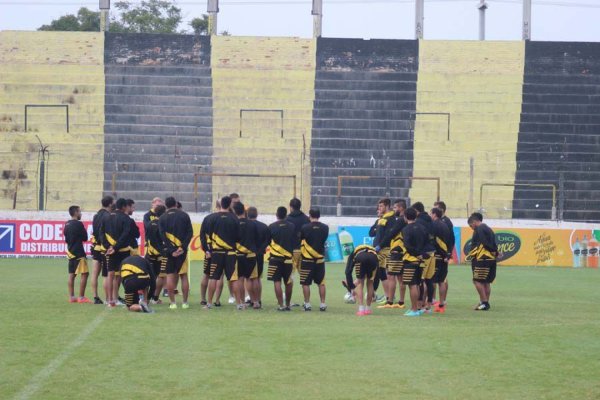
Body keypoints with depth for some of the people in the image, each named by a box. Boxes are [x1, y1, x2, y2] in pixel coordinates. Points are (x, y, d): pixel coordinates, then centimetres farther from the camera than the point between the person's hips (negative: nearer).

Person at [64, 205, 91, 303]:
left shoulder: (67, 224, 11)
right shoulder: (78, 224, -14)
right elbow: (85, 238, -7)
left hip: (70, 252, 9)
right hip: (79, 253, -9)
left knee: (72, 274, 10)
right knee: (84, 274, -6)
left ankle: (71, 297, 11)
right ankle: (81, 297, -9)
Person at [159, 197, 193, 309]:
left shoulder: (162, 218, 2)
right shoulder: (184, 215, 3)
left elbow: (162, 236, -6)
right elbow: (190, 233, -4)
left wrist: (171, 250, -9)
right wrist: (183, 247, -8)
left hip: (169, 250, 0)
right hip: (182, 250, 0)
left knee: (170, 275, 5)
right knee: (184, 275, 7)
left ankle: (172, 303, 1)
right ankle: (185, 302, 5)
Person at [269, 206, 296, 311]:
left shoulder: (272, 227, -4)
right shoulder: (292, 227, 2)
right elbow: (295, 243, 8)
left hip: (275, 258, -2)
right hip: (288, 257, 3)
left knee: (277, 281, -2)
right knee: (288, 282, 12)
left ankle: (281, 305, -8)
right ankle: (288, 304, 19)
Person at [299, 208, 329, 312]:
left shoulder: (305, 228, -11)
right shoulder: (325, 228, -3)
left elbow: (300, 240, 3)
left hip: (307, 259, -3)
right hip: (320, 258, 3)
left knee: (306, 283, 4)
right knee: (321, 283, 10)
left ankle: (307, 304, 3)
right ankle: (323, 304, 9)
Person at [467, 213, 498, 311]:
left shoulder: (479, 229, -9)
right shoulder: (489, 229, 20)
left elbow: (479, 245, -17)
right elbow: (493, 245, 18)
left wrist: (471, 255, -9)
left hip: (482, 259, -10)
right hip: (491, 259, 10)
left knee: (477, 281, -8)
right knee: (486, 282, 13)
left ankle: (484, 302, -12)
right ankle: (486, 303, 16)